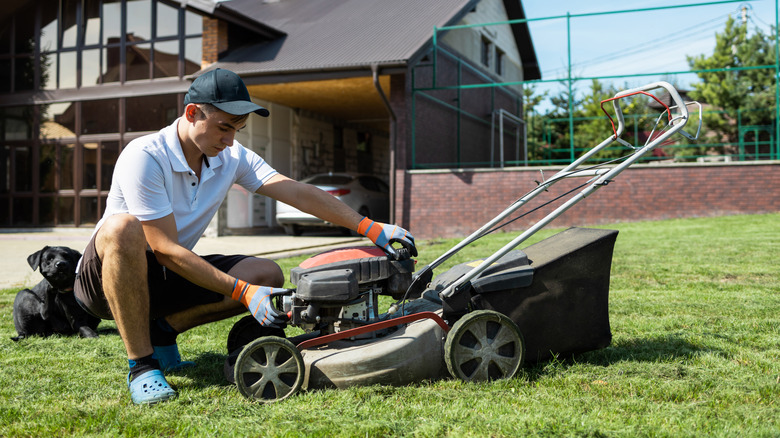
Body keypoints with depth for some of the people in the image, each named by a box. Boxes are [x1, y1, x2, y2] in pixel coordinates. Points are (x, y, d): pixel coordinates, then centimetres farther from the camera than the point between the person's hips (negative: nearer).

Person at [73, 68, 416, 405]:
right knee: (123, 228, -41)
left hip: (165, 279, 6)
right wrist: (243, 292, -33)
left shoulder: (231, 158, -5)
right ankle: (141, 364, -27)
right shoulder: (144, 157, -24)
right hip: (104, 276, -5)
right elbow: (165, 250, -28)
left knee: (267, 274, -13)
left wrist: (372, 229, -23)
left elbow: (298, 193, -13)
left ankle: (163, 331, 0)